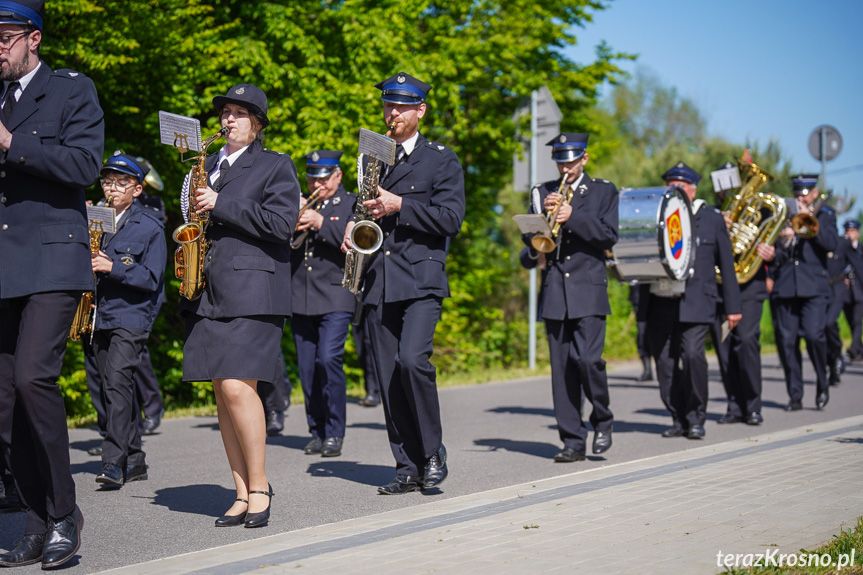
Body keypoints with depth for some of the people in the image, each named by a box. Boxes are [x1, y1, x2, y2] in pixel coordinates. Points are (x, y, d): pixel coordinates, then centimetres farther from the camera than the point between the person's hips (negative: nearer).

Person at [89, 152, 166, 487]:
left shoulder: (150, 227, -1)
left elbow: (152, 278, -8)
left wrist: (113, 268, -19)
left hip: (131, 317, -6)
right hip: (100, 318, 6)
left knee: (117, 381, -19)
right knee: (112, 388, 9)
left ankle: (114, 461, -21)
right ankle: (135, 462, 17)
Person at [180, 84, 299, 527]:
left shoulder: (276, 166, 4)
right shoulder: (207, 166, 22)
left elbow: (280, 224, -9)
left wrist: (220, 204, -11)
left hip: (251, 294, -6)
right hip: (207, 294, 6)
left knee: (236, 385, -16)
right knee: (221, 391, 3)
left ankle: (259, 487, -4)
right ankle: (242, 494, 9)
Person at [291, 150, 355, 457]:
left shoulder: (352, 204, 6)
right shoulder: (300, 205, 18)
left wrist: (320, 223, -18)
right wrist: (291, 227, -7)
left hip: (335, 298, -4)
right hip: (299, 299, 4)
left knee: (329, 359, -16)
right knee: (308, 368, 4)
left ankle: (334, 433, -6)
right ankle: (317, 432, 14)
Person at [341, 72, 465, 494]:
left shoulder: (442, 159, 4)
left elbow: (451, 218, -6)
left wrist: (399, 205, -14)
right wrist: (352, 227, 5)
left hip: (421, 278, -5)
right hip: (378, 282, 5)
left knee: (412, 360, -23)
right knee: (389, 377, 2)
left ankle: (433, 453, -5)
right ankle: (408, 468, 9)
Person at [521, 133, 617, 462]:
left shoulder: (604, 191, 8)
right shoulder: (543, 193, 15)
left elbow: (609, 236, -4)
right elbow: (530, 239, 9)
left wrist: (573, 216, -14)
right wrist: (545, 213, -9)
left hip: (588, 289, -3)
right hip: (554, 290, 3)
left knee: (588, 359, -15)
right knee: (562, 368, 1)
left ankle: (602, 421, 10)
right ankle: (573, 442, 6)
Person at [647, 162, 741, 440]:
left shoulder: (711, 218, 10)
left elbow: (726, 264, 11)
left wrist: (732, 306, 7)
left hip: (696, 303, -2)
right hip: (661, 302, 3)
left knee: (692, 353, -17)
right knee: (664, 361, 0)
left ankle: (696, 418, -2)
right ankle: (679, 420, 14)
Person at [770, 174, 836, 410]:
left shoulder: (825, 215, 12)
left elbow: (832, 243, -6)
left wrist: (810, 221, -9)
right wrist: (783, 241, -9)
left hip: (813, 286, -2)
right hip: (785, 287, 2)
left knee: (814, 334, -16)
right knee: (788, 340, -1)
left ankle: (822, 385, 6)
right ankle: (795, 396, 7)